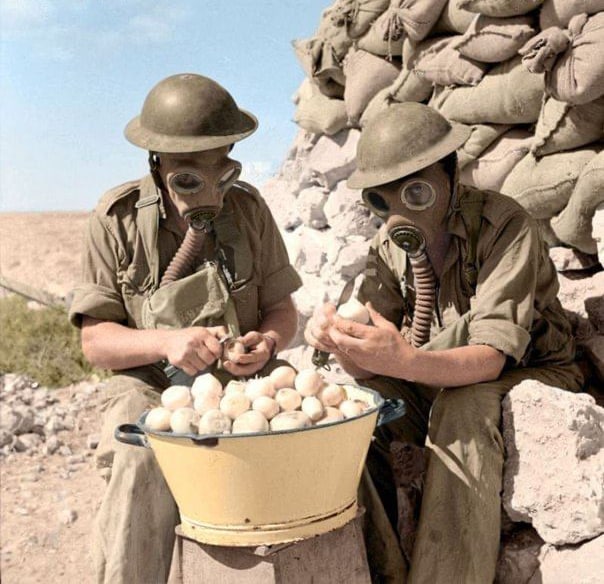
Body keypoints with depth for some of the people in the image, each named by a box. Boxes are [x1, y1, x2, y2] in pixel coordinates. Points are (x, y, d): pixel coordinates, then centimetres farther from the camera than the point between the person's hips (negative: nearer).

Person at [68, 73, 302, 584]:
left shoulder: (248, 207, -1)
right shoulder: (118, 219, -6)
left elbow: (282, 310, 6)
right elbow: (95, 340, -5)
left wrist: (267, 342, -18)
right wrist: (166, 341, -24)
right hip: (153, 389, -1)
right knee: (141, 465, -33)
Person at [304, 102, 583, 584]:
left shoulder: (504, 226, -23)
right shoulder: (389, 243, -5)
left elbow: (491, 357, -31)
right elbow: (369, 365, -11)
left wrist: (406, 362, -51)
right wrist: (340, 340, -35)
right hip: (438, 386, 5)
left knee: (462, 409, -36)